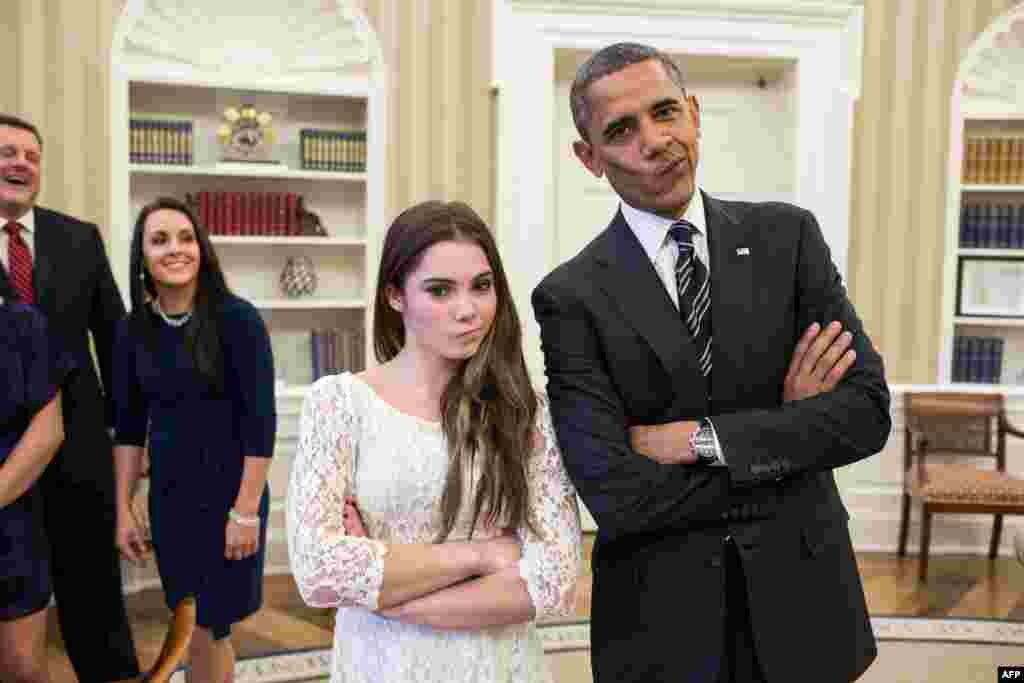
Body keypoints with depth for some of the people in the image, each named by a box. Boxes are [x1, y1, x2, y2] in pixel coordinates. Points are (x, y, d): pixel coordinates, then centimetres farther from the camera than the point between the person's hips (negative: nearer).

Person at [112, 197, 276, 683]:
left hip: (229, 488, -4)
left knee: (204, 629, 6)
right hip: (168, 494, 4)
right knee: (198, 627, 13)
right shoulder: (133, 329, 1)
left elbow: (260, 420, -15)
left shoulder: (237, 319, -13)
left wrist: (246, 511, -16)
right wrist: (123, 510, 5)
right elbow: (128, 426, 7)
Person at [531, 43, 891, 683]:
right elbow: (615, 495, -18)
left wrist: (701, 438, -17)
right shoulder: (571, 296, -10)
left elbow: (868, 411, -9)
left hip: (801, 599, 3)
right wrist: (784, 440, -12)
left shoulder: (786, 235, -2)